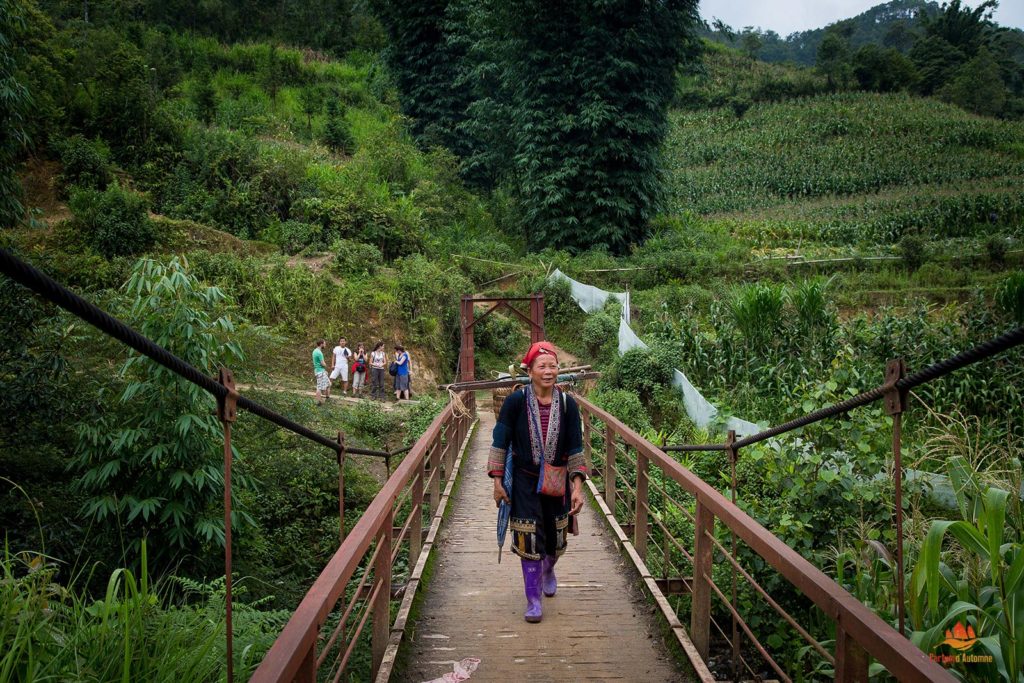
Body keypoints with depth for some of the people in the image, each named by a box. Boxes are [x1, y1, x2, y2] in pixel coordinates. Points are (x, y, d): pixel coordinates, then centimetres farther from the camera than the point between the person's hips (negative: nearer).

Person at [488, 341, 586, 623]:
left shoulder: (567, 404, -8)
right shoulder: (516, 402, -13)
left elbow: (575, 448, -4)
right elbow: (500, 441, -6)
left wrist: (577, 486, -10)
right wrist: (498, 481, -6)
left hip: (557, 482, 3)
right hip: (525, 481, -2)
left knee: (555, 537, 16)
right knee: (529, 540, -4)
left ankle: (548, 571, 50)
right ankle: (533, 599, 10)